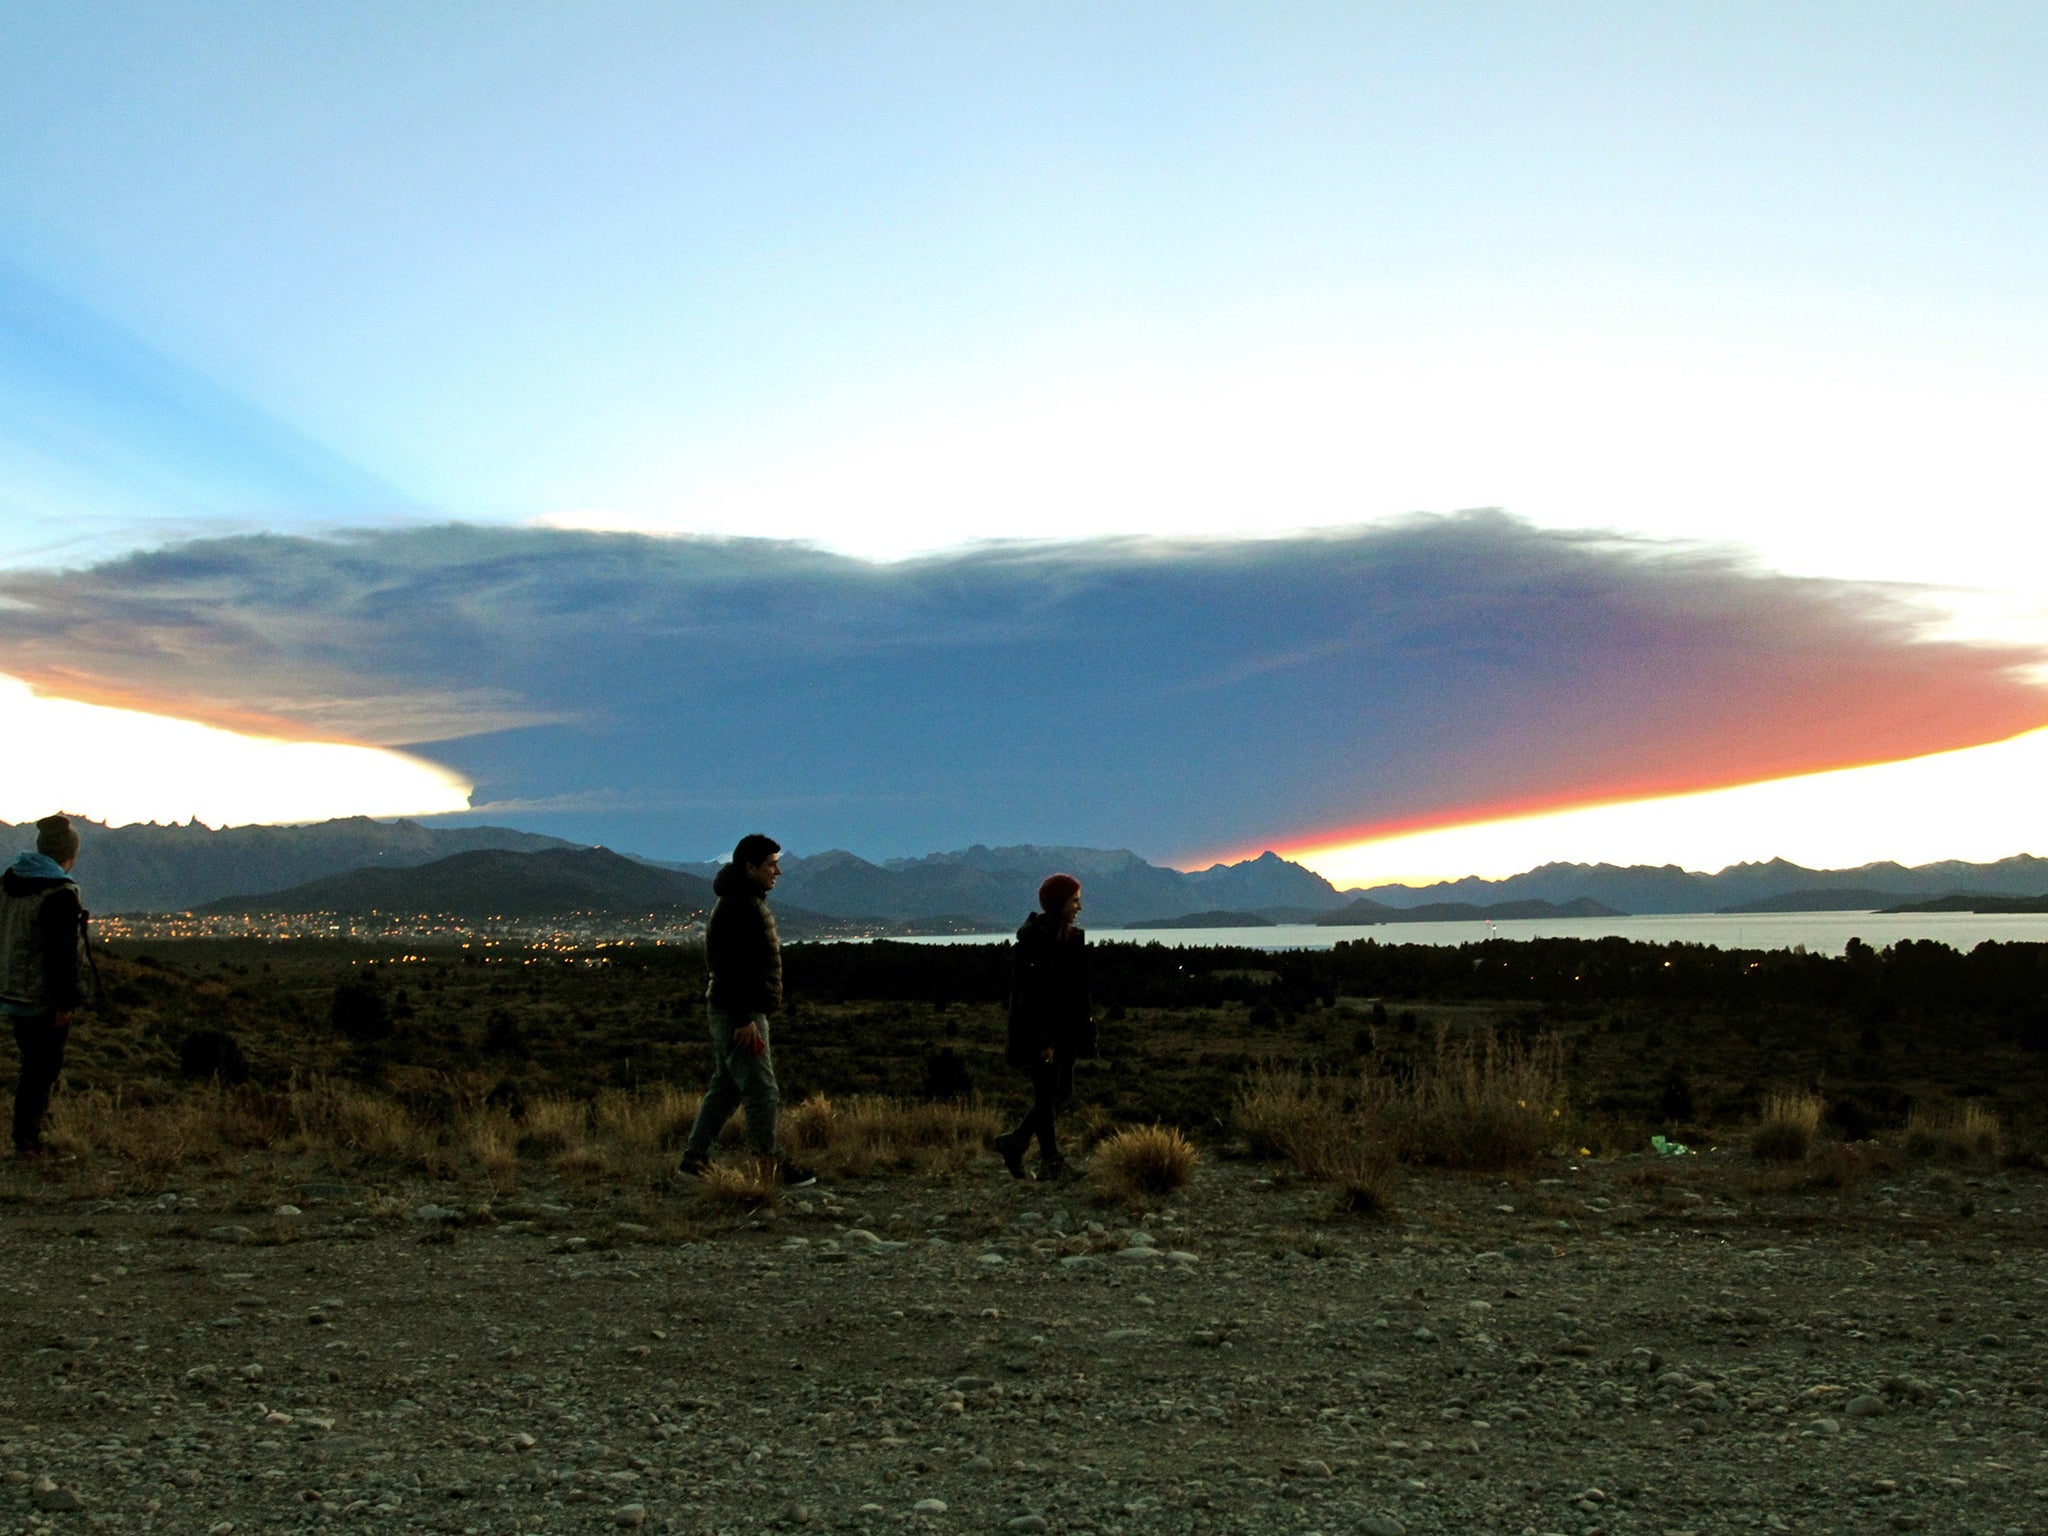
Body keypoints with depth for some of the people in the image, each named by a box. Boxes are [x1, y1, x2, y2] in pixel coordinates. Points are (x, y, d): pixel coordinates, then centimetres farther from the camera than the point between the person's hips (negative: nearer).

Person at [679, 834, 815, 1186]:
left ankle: (695, 1157, 19)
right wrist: (744, 1019, -24)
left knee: (726, 1087, 15)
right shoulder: (739, 906, -17)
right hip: (739, 1012, -11)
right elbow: (732, 967, -23)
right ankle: (769, 1164, 1)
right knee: (762, 1091, -6)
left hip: (734, 1012, 11)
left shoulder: (746, 903, 17)